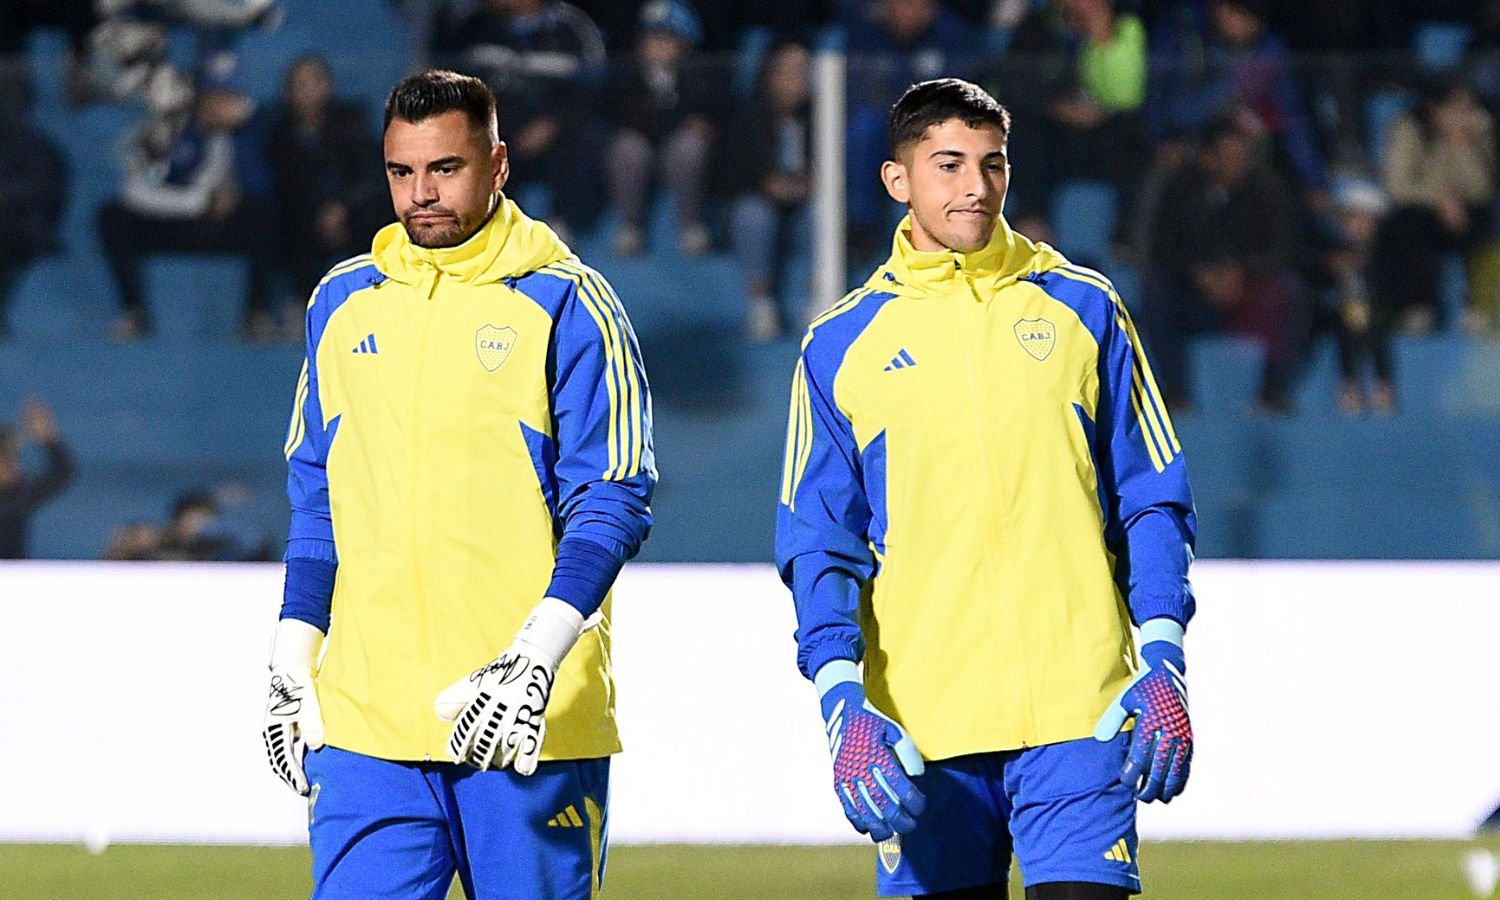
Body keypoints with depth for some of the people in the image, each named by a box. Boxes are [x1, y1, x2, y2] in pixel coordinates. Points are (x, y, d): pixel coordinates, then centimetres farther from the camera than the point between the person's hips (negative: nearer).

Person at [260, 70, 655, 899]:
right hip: (365, 714, 3)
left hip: (531, 724, -3)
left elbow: (614, 501, -5)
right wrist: (292, 656, 12)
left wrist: (540, 652, -18)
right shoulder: (343, 302, 13)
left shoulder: (563, 303, -1)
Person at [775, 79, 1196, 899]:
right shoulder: (840, 346, 8)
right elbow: (819, 546, 6)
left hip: (1076, 709, -1)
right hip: (921, 725, 1)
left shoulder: (1081, 309, 9)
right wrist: (841, 700, -8)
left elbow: (1151, 502, 9)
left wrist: (1162, 661, -2)